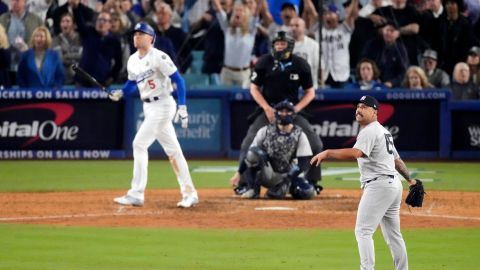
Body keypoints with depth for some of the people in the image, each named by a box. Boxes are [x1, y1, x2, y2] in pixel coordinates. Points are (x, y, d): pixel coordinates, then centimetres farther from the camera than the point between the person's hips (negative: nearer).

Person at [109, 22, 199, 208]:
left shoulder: (158, 57, -15)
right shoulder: (133, 60, 8)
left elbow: (178, 80, -15)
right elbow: (132, 83, 23)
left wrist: (182, 107, -20)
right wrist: (120, 93, 2)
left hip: (162, 105, -8)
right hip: (149, 107, 8)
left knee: (139, 144, -13)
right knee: (172, 149, 12)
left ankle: (136, 194, -11)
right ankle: (189, 193, 19)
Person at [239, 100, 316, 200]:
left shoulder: (299, 135, -2)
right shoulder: (265, 131, -1)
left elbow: (303, 163, -9)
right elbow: (249, 154, -2)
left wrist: (289, 177, -22)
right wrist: (238, 173, -11)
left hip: (286, 176, 1)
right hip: (266, 175, -1)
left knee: (308, 193, -26)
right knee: (253, 153, -30)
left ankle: (283, 189, 4)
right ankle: (253, 190, -17)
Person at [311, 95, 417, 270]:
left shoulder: (370, 131, -12)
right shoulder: (384, 131, 20)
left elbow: (356, 153, -31)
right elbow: (397, 160, 30)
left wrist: (327, 153, -36)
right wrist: (409, 179, 43)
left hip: (378, 185, -10)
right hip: (394, 185, 10)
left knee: (363, 231, -14)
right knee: (393, 234, 16)